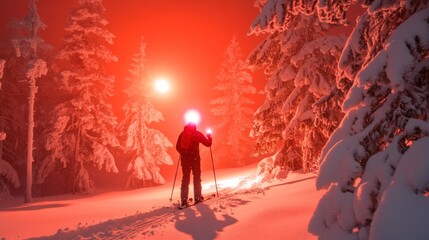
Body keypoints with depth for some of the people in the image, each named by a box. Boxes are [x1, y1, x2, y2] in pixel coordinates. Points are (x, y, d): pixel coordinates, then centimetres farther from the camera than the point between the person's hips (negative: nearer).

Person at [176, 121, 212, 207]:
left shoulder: (182, 134, 7)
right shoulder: (197, 134, -2)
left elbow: (177, 147, 12)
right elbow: (208, 143, 1)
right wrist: (209, 137, 21)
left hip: (184, 158, 3)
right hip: (195, 158, -3)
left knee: (185, 178, 6)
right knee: (197, 177, 11)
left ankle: (184, 200, 1)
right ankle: (197, 197, 13)